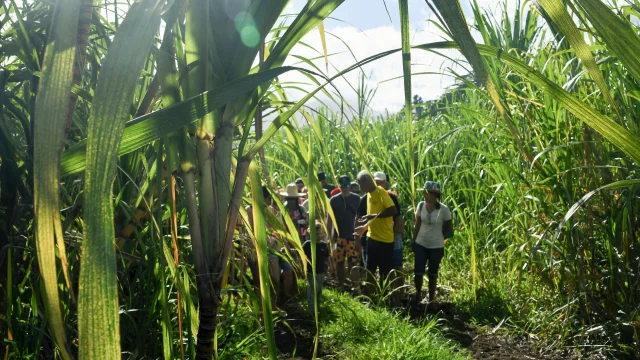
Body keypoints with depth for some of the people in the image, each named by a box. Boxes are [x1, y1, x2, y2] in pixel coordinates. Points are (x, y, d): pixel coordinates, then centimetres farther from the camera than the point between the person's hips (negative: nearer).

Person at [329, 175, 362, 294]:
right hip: (338, 236, 1)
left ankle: (356, 287, -1)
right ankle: (340, 287, 18)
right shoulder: (334, 200, 3)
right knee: (339, 262, 6)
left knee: (353, 263, -4)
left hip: (352, 235, -1)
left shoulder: (356, 199, 2)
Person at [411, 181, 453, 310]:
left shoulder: (443, 209, -16)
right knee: (418, 272, 4)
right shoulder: (421, 205, -8)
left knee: (433, 273, 12)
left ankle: (431, 299, 27)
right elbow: (417, 224, 4)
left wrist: (439, 237, 3)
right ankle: (418, 295, 29)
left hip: (436, 247, -2)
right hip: (421, 244, 2)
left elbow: (449, 228, -1)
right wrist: (414, 240, 5)